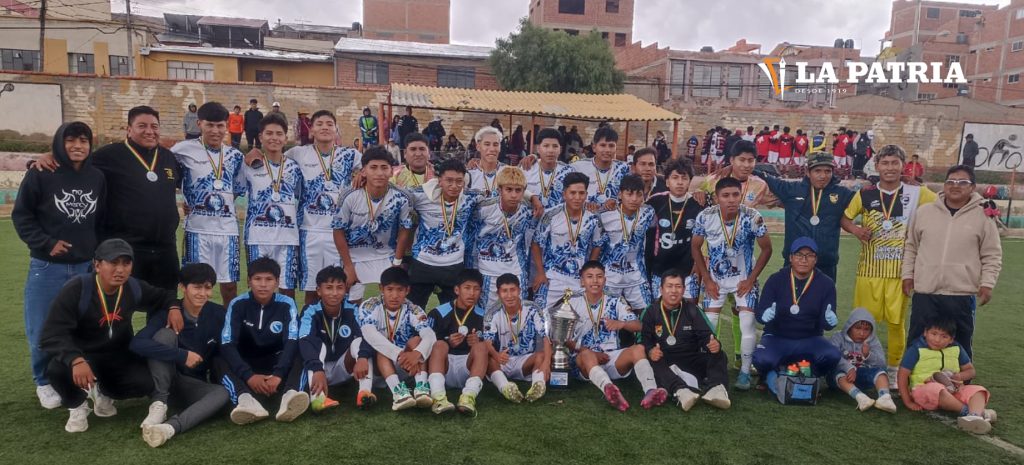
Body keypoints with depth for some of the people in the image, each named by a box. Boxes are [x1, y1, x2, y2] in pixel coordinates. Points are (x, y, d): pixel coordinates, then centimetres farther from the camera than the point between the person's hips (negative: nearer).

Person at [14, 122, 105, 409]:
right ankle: (44, 382, 23)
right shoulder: (41, 174, -7)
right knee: (41, 331, 3)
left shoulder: (97, 177, 5)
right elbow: (21, 214, -2)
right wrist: (45, 243, -12)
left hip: (87, 266, 3)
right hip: (47, 267, -3)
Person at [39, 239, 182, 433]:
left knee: (145, 384, -23)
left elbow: (162, 295, 14)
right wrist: (76, 360, -48)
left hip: (119, 356, 3)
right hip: (84, 356, -3)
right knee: (57, 369, -36)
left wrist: (173, 307, -11)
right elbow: (51, 336, -30)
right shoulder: (75, 290, -24)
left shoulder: (135, 288, -8)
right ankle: (77, 405, 0)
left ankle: (102, 391, 13)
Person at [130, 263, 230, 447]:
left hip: (195, 384, 2)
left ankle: (170, 427, -50)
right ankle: (159, 404, -25)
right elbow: (136, 344, -30)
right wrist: (182, 355, -34)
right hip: (165, 380, -2)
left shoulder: (218, 315, -6)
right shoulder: (168, 313, -14)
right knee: (166, 334, -25)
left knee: (223, 393, -31)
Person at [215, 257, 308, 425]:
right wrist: (249, 376, -34)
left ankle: (289, 395, -57)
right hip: (245, 363, 0)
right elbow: (227, 345, -19)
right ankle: (246, 400, -55)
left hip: (276, 362, 0)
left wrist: (278, 374, -38)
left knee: (300, 356, -29)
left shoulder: (286, 304, -11)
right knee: (219, 361, -29)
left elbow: (292, 342, -21)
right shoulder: (238, 304, -11)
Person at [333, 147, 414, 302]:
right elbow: (339, 232, -9)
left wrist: (397, 263, -1)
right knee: (352, 304, 9)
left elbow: (404, 231, -3)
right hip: (355, 258, 0)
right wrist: (348, 267, -8)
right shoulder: (350, 198, -19)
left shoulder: (401, 199, -18)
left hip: (386, 258, 0)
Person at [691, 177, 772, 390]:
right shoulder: (705, 217, -18)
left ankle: (745, 372, 4)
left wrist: (751, 279, -10)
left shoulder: (752, 217, -21)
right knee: (708, 324, -2)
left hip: (744, 278, -1)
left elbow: (766, 248, -8)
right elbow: (695, 247, -3)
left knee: (747, 324, -11)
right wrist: (707, 280, -6)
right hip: (715, 278, 1)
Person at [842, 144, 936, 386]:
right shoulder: (865, 194, 3)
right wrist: (856, 230, -9)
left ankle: (894, 368, 20)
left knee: (897, 321, 6)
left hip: (901, 269, 0)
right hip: (870, 268, 1)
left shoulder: (916, 193, 1)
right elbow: (844, 218, 10)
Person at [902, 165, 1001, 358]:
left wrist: (987, 284, -6)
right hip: (925, 293, 1)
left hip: (962, 295, -1)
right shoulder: (924, 211, 5)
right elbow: (911, 247, 13)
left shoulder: (983, 216, 0)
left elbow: (992, 256, 3)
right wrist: (908, 275, 8)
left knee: (960, 346, 11)